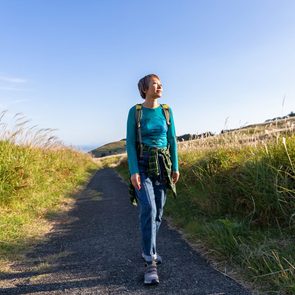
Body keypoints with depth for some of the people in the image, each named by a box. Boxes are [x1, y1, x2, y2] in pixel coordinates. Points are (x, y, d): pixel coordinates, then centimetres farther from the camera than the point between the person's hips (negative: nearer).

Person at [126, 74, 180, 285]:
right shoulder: (135, 111, -4)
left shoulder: (167, 111, 5)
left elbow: (172, 140, 7)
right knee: (148, 209, -20)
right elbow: (130, 142, -8)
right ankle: (150, 263, -14)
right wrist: (133, 171, -17)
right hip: (142, 165, -4)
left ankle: (148, 250, 29)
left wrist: (175, 167, 3)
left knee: (158, 211, 7)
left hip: (163, 166, 4)